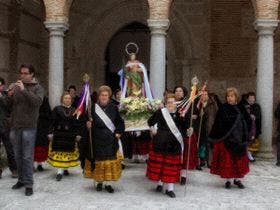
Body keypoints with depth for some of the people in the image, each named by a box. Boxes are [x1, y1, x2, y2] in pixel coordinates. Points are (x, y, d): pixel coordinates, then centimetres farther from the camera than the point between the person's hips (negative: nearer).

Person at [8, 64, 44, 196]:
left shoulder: (37, 88, 2)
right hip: (15, 126, 4)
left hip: (29, 127, -4)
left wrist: (24, 90, -23)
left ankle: (28, 184, 4)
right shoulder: (16, 86, 11)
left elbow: (38, 101, -17)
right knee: (18, 156, 11)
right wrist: (10, 95, -11)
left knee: (27, 156, -3)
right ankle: (21, 180, 24)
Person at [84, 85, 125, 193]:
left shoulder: (114, 108, 2)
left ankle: (108, 183, 14)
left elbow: (120, 122, 9)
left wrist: (118, 132, -3)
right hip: (97, 140, -1)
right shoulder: (93, 108, -2)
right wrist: (89, 125, -19)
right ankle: (99, 182, 20)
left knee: (111, 161, 3)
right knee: (98, 161, 5)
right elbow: (90, 123, 2)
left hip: (111, 140, 1)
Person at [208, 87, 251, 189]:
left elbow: (248, 121, 12)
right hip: (226, 139, -2)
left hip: (239, 139, 3)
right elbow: (218, 124, -5)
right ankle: (228, 180, 12)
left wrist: (244, 133, 3)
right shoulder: (223, 108, -4)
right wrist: (217, 137, -11)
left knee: (239, 159, 9)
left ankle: (238, 179, 21)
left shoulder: (241, 108, 3)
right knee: (227, 159, 1)